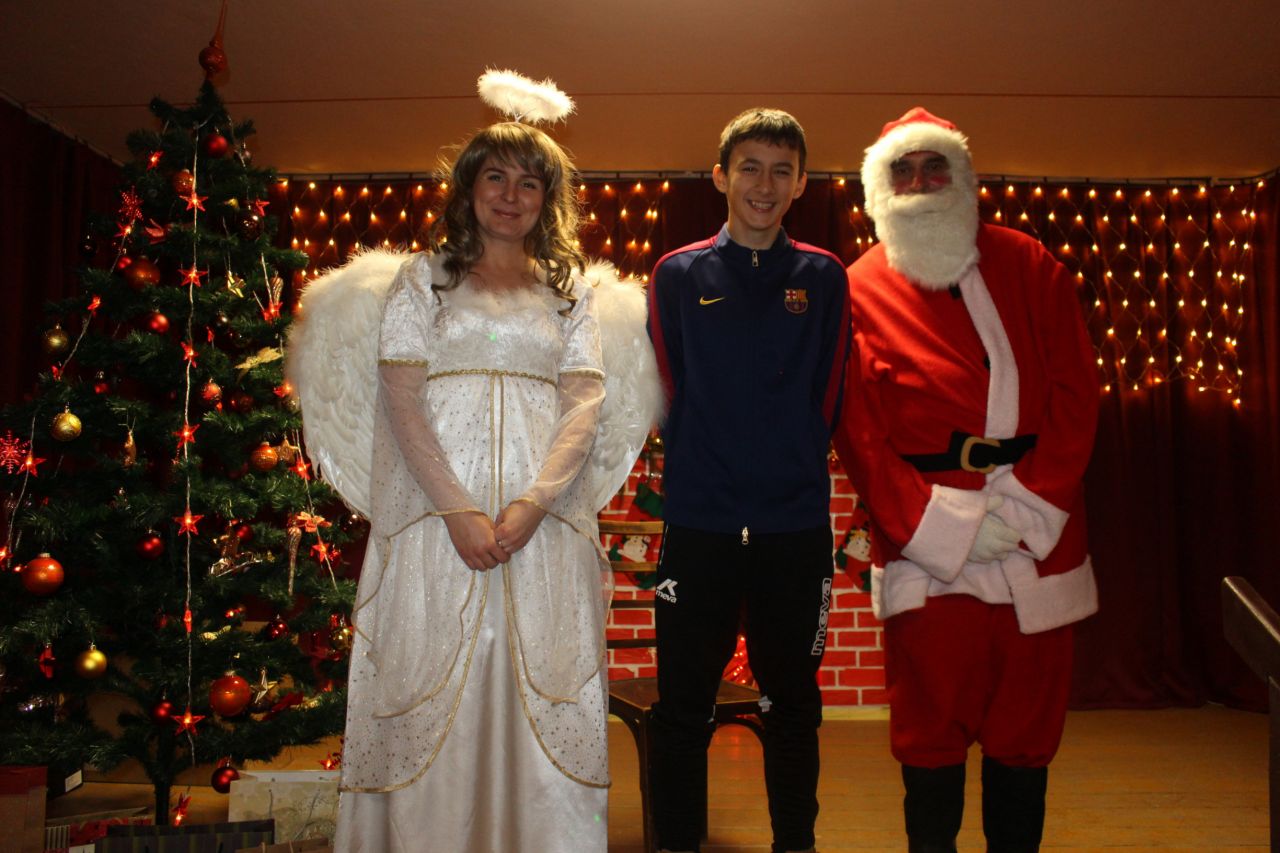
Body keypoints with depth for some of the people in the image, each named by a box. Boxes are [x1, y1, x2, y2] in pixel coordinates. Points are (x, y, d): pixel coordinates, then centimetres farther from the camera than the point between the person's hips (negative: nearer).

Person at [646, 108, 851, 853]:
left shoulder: (824, 278, 6)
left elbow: (828, 400, 7)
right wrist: (700, 478, 3)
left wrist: (792, 470, 2)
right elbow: (670, 396, 5)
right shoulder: (679, 276, 5)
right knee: (683, 710, 6)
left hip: (797, 527, 1)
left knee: (793, 707, 13)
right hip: (699, 524, -1)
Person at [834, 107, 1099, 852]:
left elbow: (1076, 390, 2)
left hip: (1037, 533, 2)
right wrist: (931, 526, -11)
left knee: (1027, 721, 11)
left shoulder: (1029, 267, 8)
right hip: (923, 540, -2)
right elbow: (858, 427, -3)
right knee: (929, 722, 7)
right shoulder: (861, 290, 2)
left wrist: (1030, 505, -9)